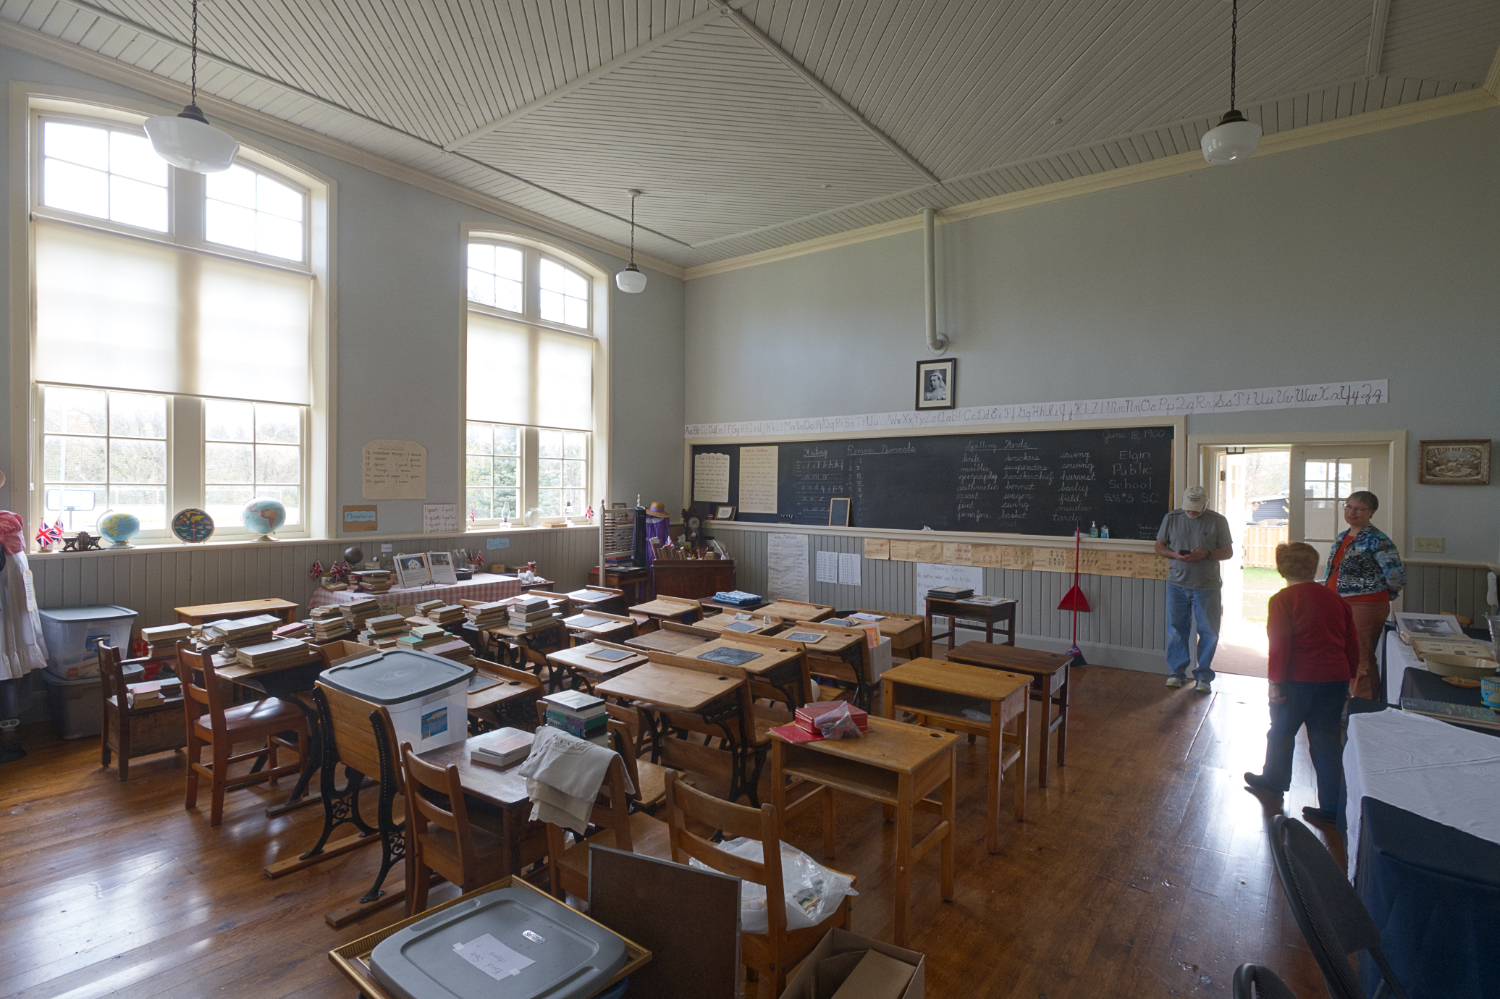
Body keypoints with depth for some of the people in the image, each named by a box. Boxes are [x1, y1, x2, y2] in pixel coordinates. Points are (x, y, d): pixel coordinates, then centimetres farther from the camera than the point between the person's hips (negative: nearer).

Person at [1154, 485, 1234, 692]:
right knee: (1176, 630, 6)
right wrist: (1174, 555, -12)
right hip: (1177, 584, 1)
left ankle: (1204, 676, 16)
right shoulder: (1171, 518, 3)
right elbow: (1159, 546, 8)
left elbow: (1228, 551, 1)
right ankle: (1177, 672, 19)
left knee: (1208, 632, 4)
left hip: (1207, 587, -1)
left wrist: (1206, 554, -17)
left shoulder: (1218, 521, -1)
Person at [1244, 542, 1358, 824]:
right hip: (1336, 681, 5)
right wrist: (1347, 677, 20)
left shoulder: (1282, 600, -13)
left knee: (1281, 732, 15)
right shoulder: (1336, 600, 7)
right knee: (1327, 742, 10)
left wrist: (1275, 681, -10)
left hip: (1298, 681, -5)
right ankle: (1333, 806, 13)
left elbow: (1279, 646, -17)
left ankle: (1274, 780, 33)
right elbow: (1352, 644, 12)